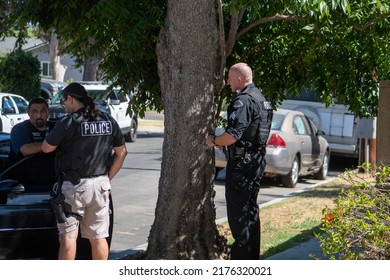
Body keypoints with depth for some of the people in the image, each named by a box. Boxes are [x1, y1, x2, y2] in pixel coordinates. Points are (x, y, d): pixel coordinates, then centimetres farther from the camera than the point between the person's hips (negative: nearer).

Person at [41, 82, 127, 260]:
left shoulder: (68, 123, -11)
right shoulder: (109, 121, 7)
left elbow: (46, 148, -3)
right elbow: (121, 152, 12)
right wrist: (108, 178, 15)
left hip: (74, 185, -5)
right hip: (101, 185, 5)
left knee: (68, 236, 0)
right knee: (99, 237, 10)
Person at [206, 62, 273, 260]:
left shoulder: (243, 101, -18)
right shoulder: (260, 98, 15)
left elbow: (232, 135, -27)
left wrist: (214, 140, -8)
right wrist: (223, 142, 12)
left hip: (241, 162, -10)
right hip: (257, 160, 10)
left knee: (238, 213, -5)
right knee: (251, 210, 16)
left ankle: (241, 258, -2)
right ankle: (252, 257, 24)